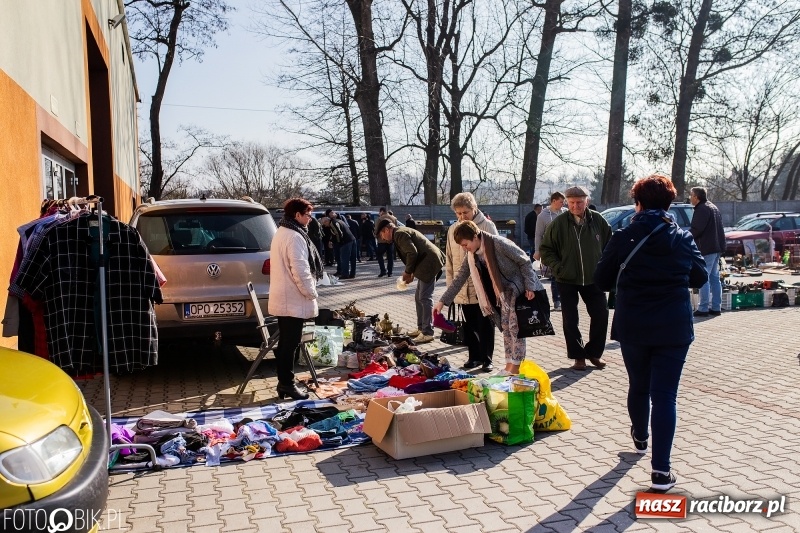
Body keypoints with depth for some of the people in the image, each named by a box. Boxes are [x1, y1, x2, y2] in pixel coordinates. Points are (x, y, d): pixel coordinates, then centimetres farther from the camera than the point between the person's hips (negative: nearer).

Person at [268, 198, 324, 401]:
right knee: (290, 342, -2)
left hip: (283, 298, 10)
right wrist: (311, 293, -12)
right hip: (293, 300, -10)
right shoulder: (294, 236, -18)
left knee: (286, 342, 14)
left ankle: (284, 382, 21)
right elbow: (300, 270, -23)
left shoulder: (281, 233, 16)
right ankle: (287, 384, 5)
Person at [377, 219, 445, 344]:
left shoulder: (399, 234, -10)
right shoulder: (402, 232, 20)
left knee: (425, 298, -9)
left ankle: (427, 333, -6)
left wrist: (408, 272, -9)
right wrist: (412, 273, 12)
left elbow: (412, 253, -20)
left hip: (429, 264, -11)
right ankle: (421, 328, 22)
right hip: (426, 264, 11)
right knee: (419, 298, 15)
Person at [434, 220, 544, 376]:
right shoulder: (472, 255, -2)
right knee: (506, 327, 9)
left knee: (515, 327, -5)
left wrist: (529, 286, -19)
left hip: (520, 288, -7)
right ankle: (509, 365, 17)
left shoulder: (498, 243, -24)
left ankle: (516, 367, 3)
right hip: (504, 291, 7)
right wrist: (443, 301, -1)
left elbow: (525, 261, -18)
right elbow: (459, 278, 2)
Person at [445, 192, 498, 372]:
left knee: (485, 325, 6)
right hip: (463, 288, 4)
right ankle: (474, 356, 25)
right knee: (470, 325, 12)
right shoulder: (453, 230, 7)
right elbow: (449, 260, 11)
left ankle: (486, 359, 17)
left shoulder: (487, 226, -6)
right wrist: (451, 285, 8)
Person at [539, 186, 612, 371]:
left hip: (593, 278, 2)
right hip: (567, 280, -1)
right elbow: (545, 249, -2)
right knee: (570, 320, 3)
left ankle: (594, 353, 24)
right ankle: (578, 356, 19)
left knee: (601, 315, 4)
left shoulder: (598, 221, -5)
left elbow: (610, 246, 9)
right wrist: (558, 267, -11)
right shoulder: (559, 223, -9)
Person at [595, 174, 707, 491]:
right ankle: (661, 470, -3)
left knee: (638, 386, 21)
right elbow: (700, 277, 10)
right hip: (674, 327, 0)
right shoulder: (682, 238, -2)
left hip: (632, 326, 1)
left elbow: (602, 281, -2)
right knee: (664, 395, 0)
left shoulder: (623, 238, -6)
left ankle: (640, 438, 44)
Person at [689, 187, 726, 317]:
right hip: (716, 247, 10)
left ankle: (703, 308, -7)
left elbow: (697, 229, -20)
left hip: (706, 248, -10)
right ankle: (716, 307, 16)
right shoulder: (713, 207, 19)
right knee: (714, 278, 12)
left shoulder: (702, 209, -13)